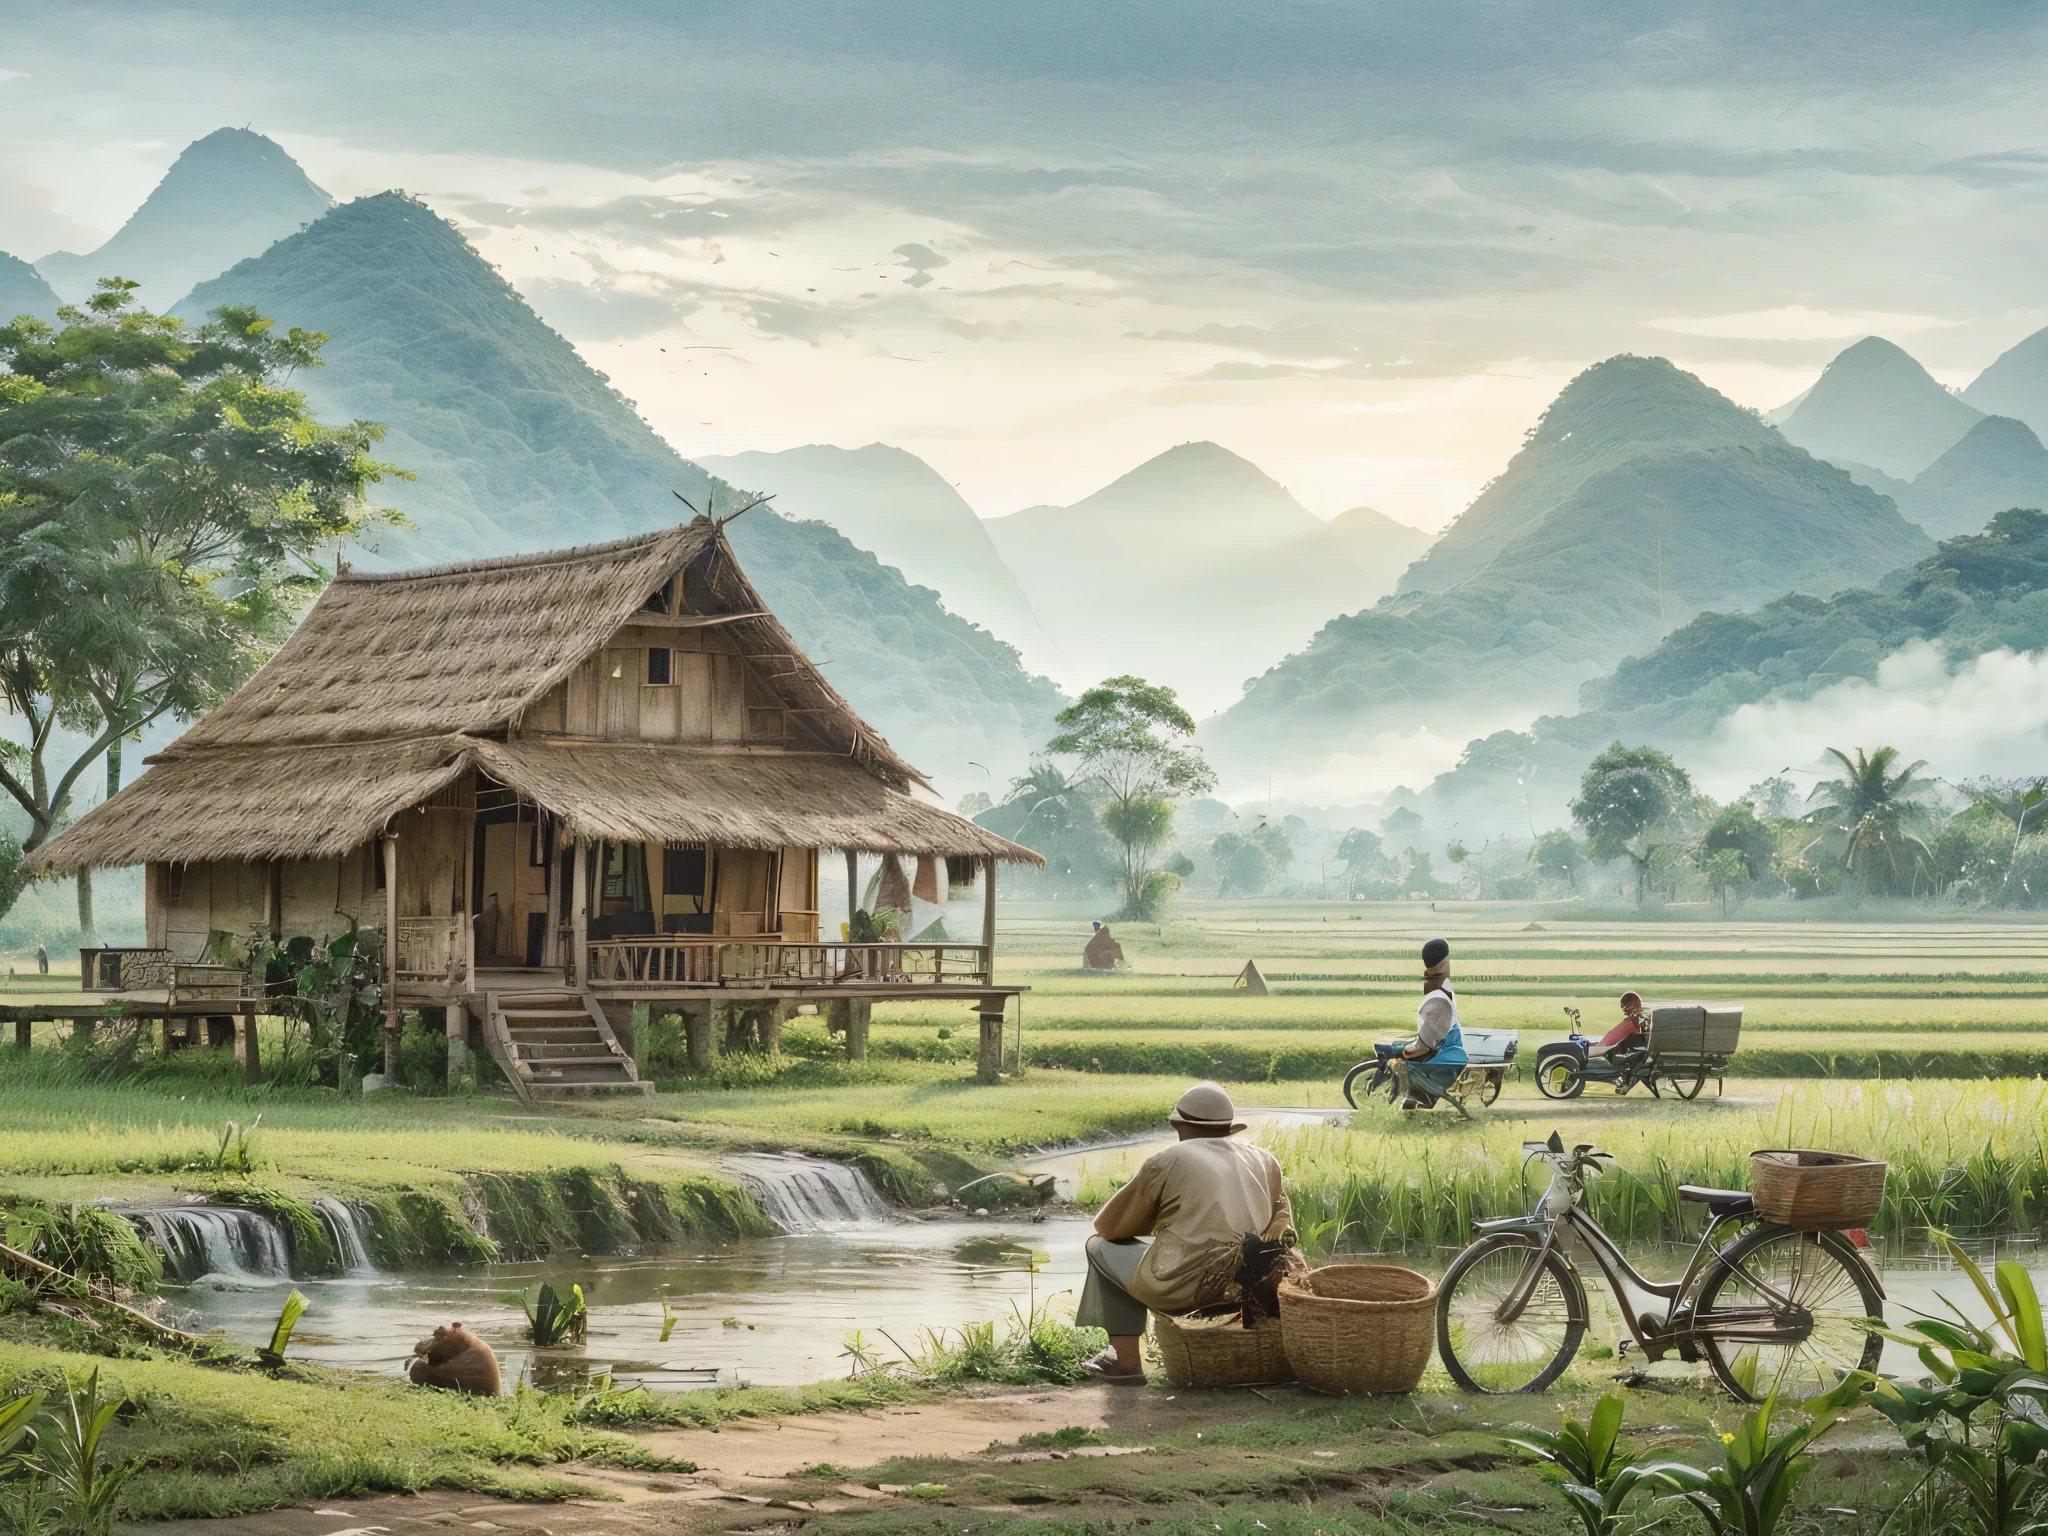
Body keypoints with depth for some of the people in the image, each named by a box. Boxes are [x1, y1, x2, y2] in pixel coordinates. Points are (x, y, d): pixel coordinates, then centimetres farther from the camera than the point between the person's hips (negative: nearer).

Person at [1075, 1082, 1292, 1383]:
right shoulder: (1265, 1161, 11)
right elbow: (1280, 1217, 25)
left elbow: (1108, 1226, 7)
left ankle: (1126, 1359, 15)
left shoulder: (1167, 1163, -3)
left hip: (1183, 1290, -6)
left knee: (1101, 1246, 19)